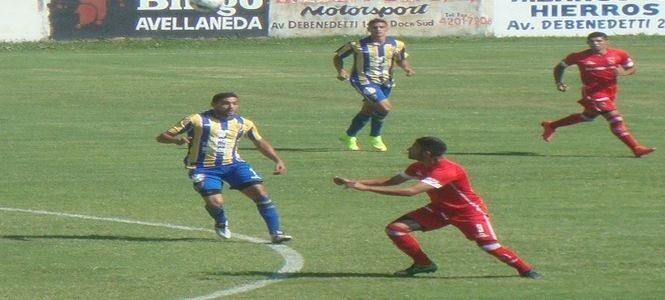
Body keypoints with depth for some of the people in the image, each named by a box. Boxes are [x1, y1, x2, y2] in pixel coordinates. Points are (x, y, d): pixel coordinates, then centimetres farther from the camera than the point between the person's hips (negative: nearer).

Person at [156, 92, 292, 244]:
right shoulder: (197, 120, -7)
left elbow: (260, 142, 23)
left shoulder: (243, 123, 6)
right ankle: (221, 224, 17)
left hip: (233, 164, 3)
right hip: (204, 168, -3)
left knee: (260, 192, -14)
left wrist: (278, 160, 11)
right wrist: (176, 140, -30)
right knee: (215, 202, -21)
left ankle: (275, 233, -5)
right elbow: (162, 137, -6)